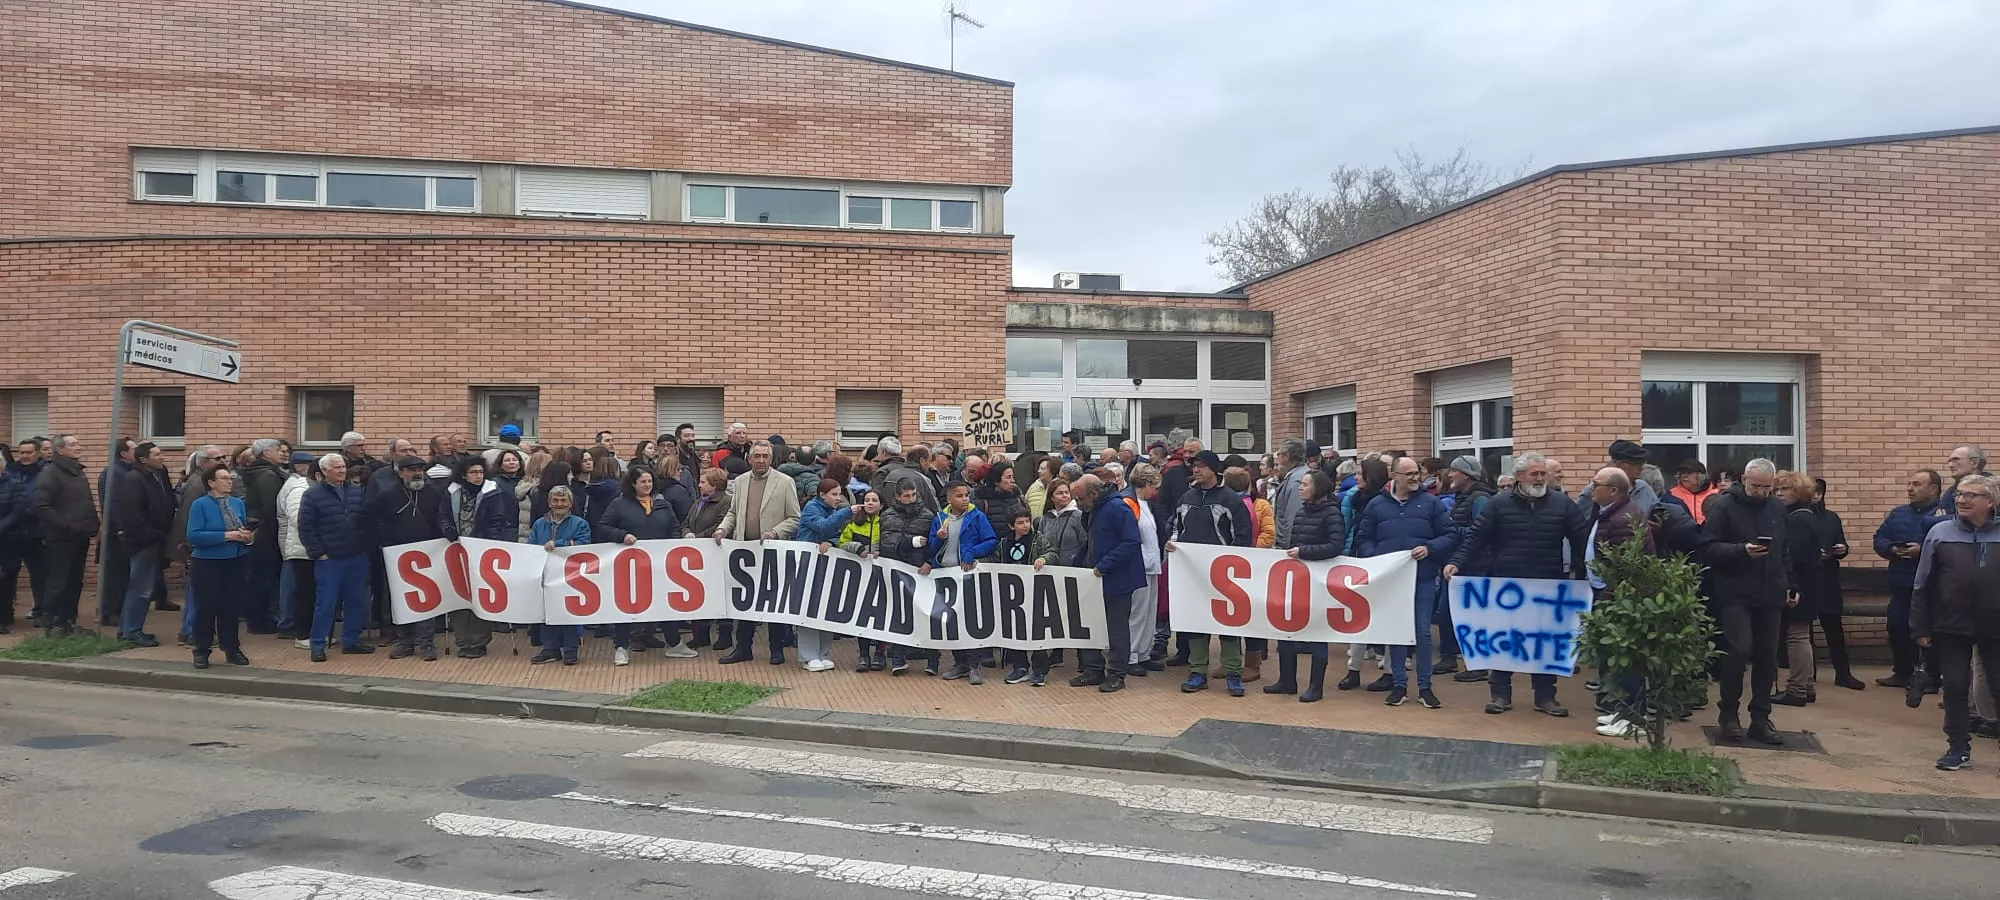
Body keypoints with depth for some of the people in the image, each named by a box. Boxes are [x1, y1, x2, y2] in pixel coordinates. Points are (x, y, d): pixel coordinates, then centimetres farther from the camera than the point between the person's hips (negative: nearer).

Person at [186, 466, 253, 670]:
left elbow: (245, 529, 15)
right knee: (206, 607, 2)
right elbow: (194, 536, -17)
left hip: (234, 562, 4)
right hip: (207, 563, -4)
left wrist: (248, 536, -9)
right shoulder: (200, 505, -9)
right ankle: (202, 651, 14)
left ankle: (232, 649, 21)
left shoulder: (238, 503, 6)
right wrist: (227, 536, -22)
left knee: (231, 606, 11)